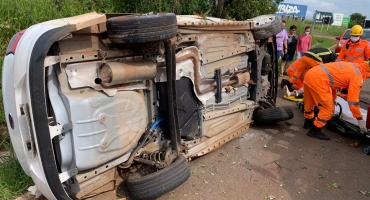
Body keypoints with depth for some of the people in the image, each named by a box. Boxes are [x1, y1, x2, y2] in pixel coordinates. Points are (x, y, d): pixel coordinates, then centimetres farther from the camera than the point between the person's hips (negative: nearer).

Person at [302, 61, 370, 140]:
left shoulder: (350, 66, 26)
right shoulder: (357, 75, 1)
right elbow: (353, 100, -2)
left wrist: (333, 97, 49)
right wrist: (360, 119, 7)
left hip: (310, 73, 9)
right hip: (317, 80, -9)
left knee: (309, 102, 28)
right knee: (328, 109, 2)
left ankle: (308, 121, 48)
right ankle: (314, 131, 11)